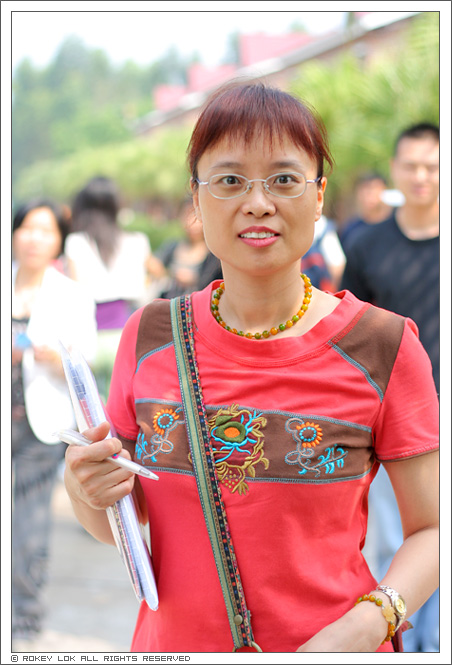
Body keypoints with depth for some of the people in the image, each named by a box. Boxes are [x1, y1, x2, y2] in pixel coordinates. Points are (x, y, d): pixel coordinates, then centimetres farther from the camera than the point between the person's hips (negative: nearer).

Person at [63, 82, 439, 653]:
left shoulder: (382, 348, -11)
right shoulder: (150, 336, -4)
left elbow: (431, 528, -6)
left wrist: (366, 624, -22)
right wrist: (88, 494, -16)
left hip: (328, 640, -2)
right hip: (174, 640, 3)